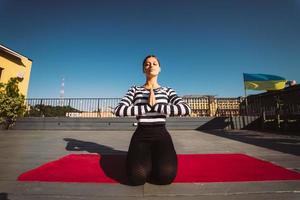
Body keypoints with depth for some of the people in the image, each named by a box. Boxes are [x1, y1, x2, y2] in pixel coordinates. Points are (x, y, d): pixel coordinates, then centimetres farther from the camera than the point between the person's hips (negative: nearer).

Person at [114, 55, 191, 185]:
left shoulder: (167, 91, 8)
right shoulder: (135, 90, 7)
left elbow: (186, 109, -10)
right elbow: (118, 110, -9)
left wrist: (155, 106, -17)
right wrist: (148, 106, -16)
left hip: (161, 135, 1)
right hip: (141, 135, 0)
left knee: (166, 175, -25)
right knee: (137, 177, -24)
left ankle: (157, 159, 10)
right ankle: (144, 158, 11)